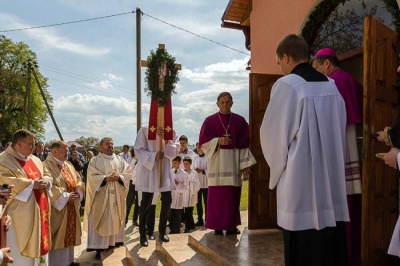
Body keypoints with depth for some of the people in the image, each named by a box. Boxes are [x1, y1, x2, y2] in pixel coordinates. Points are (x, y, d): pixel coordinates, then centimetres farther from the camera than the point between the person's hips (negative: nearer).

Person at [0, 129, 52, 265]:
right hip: (21, 214, -8)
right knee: (21, 250, 0)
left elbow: (47, 175, 17)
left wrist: (45, 182, -7)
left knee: (38, 243, 16)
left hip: (39, 209, 8)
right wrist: (32, 183, -23)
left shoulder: (35, 160, 14)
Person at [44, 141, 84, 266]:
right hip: (57, 207, -8)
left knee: (69, 233, 14)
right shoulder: (47, 166, -13)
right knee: (57, 236, 0)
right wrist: (65, 196, -19)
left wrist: (77, 192, -4)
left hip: (71, 207, 8)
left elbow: (78, 180, 15)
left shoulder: (69, 165, 13)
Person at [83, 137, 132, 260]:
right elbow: (92, 176, -9)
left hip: (117, 196, 4)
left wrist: (119, 177, -14)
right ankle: (99, 248, 1)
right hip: (101, 195, -4)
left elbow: (128, 172, 5)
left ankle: (114, 242, 18)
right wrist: (106, 178, -20)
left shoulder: (120, 160, 13)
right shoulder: (95, 160, 2)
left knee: (115, 219, 8)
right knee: (101, 221, -3)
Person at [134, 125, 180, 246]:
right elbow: (138, 150, -8)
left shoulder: (170, 131, 4)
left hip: (165, 170, 3)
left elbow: (175, 151, -4)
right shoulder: (144, 130, -5)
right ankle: (143, 234, 16)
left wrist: (165, 139, -20)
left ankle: (162, 231, 21)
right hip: (148, 169, -3)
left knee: (167, 201, 3)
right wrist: (153, 156, -22)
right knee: (146, 202, 2)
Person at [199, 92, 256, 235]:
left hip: (234, 161, 1)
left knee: (233, 194, 3)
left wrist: (245, 163, -2)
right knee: (217, 195, -3)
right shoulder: (210, 121, 4)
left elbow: (245, 143, 4)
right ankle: (217, 226, 5)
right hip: (217, 162, -1)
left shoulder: (240, 121, 7)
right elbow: (203, 141, 0)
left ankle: (232, 225, 14)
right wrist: (218, 141, -16)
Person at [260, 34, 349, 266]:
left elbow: (273, 133, -8)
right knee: (331, 240, 14)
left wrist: (278, 166, 9)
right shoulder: (331, 85, 7)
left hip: (300, 175, -6)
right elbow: (340, 131, 13)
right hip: (332, 174, 7)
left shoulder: (287, 85, -12)